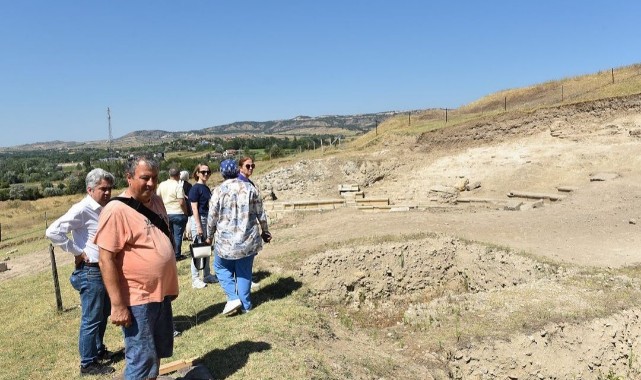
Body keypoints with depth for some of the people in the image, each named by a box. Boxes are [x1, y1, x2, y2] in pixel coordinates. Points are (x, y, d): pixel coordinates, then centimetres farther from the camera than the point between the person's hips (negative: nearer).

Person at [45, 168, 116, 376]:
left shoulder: (104, 209, 6)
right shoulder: (82, 210, -19)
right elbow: (53, 232, -25)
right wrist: (76, 251, -19)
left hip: (105, 269, 8)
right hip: (91, 272, -8)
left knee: (103, 315, 21)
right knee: (91, 319, 3)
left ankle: (99, 350, 38)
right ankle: (88, 363, 18)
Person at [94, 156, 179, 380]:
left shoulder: (156, 202, 6)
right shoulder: (116, 210, -17)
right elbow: (106, 260, -19)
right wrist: (117, 305, -20)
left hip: (162, 293, 8)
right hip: (137, 300, -7)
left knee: (158, 352, 22)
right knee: (141, 360, 5)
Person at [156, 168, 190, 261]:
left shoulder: (162, 185, 4)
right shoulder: (178, 186, -14)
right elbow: (182, 202, -18)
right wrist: (186, 212, -6)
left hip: (166, 214, 6)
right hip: (178, 214, -6)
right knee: (178, 235, 3)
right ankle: (177, 255, 9)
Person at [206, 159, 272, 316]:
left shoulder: (219, 191, -7)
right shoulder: (250, 188, 0)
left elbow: (212, 217, -3)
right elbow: (260, 213, 4)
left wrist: (209, 236, 13)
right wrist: (265, 231, 18)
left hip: (226, 240, -2)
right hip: (248, 238, 2)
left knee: (222, 267, 19)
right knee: (244, 271, 14)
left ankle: (233, 298, 7)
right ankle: (245, 304, 20)